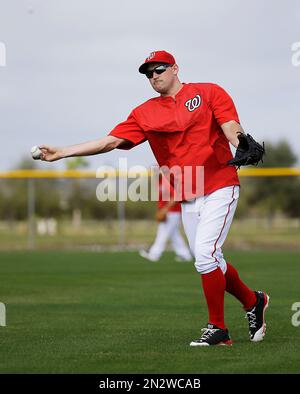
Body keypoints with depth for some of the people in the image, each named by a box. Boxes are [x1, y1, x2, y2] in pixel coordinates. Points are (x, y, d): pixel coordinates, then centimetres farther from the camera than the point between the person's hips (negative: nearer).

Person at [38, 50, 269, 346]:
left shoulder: (208, 92, 1)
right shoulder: (145, 113, 11)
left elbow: (231, 127, -11)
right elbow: (110, 141, 4)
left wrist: (243, 144, -35)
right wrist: (61, 153, -6)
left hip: (220, 188, -5)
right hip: (187, 198, 5)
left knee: (205, 255, -18)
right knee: (208, 261, 8)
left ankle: (217, 328, -5)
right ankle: (252, 301, 32)